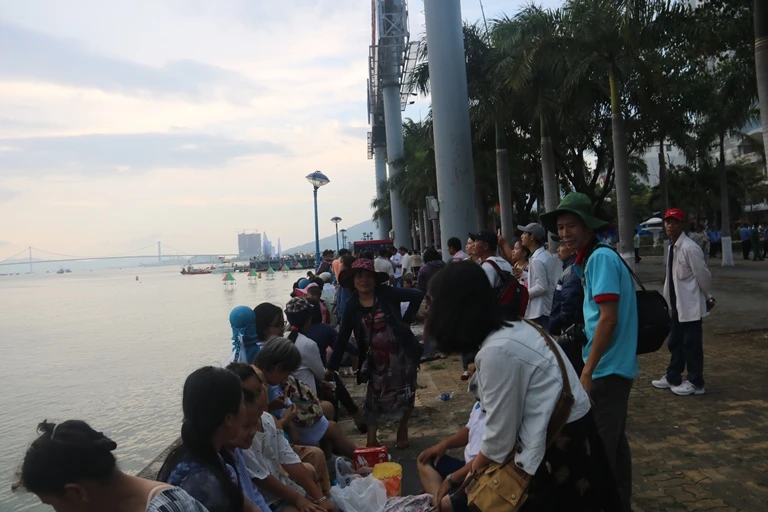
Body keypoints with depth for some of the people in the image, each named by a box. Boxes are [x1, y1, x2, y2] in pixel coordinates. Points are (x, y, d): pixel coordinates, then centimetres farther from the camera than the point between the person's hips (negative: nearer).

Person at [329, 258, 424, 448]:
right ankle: (371, 438, 17)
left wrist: (406, 320, -15)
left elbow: (418, 295, -15)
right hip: (376, 359, 2)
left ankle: (402, 429, 33)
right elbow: (342, 337, -4)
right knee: (374, 397, 5)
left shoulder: (386, 294, -13)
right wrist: (331, 367, -6)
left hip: (401, 353, -1)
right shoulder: (352, 305, -5)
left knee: (405, 393, 11)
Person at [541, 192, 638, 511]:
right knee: (613, 440, 19)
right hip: (613, 366, 10)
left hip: (607, 368, -10)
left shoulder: (601, 257, -17)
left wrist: (587, 371, -20)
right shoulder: (593, 258, 11)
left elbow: (608, 319, -22)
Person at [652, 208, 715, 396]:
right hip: (677, 304, 9)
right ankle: (672, 377, 31)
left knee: (691, 345, 2)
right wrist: (668, 299, 16)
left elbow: (704, 275, -14)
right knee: (675, 343, 18)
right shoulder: (672, 247, 8)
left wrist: (708, 297, -2)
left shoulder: (690, 248, -19)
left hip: (690, 305, -9)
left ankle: (695, 383, 17)